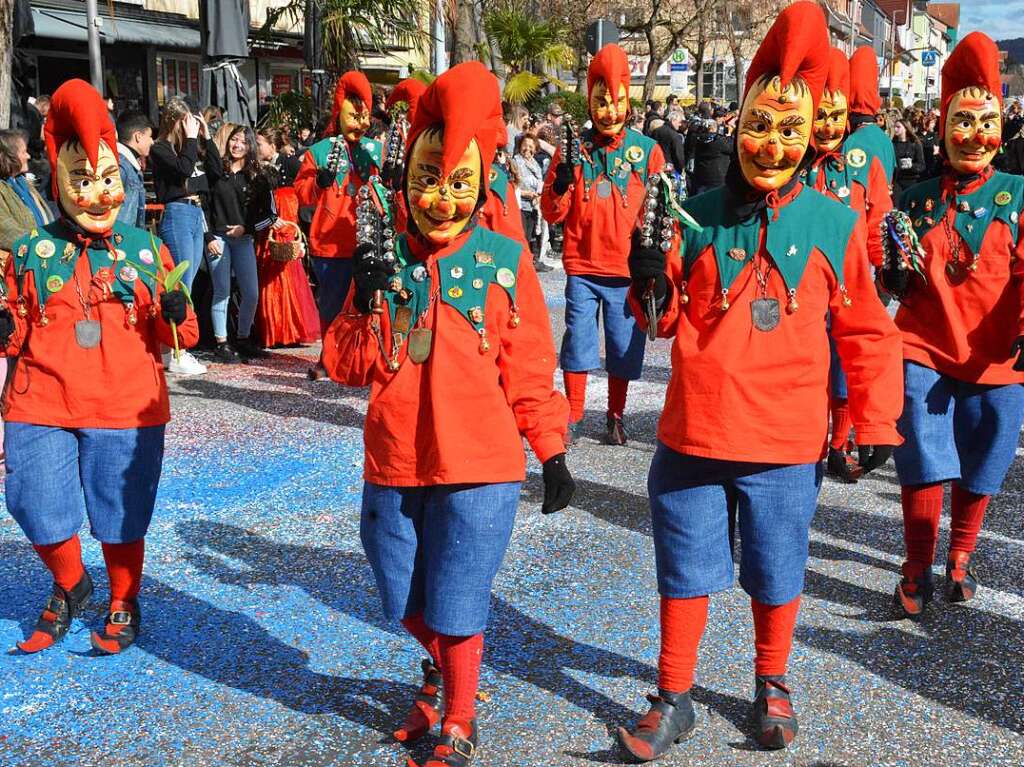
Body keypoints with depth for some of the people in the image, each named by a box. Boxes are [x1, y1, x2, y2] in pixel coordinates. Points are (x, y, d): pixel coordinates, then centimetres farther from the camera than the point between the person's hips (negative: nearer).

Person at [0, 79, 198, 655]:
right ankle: (70, 587, 36)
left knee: (120, 514, 9)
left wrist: (176, 315, -16)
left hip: (125, 409, -1)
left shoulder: (146, 251, 2)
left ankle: (124, 604, 33)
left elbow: (175, 336, 6)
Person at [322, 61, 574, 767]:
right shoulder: (384, 260, 3)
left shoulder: (505, 261, -5)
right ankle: (442, 670, 50)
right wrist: (367, 308, -16)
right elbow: (348, 366, 1)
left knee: (456, 607, 4)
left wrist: (552, 449, -2)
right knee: (407, 603, 19)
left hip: (479, 468, -4)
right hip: (393, 466, 4)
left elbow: (529, 369, 0)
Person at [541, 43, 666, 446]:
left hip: (627, 271, 0)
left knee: (624, 346, 6)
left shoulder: (647, 150, 2)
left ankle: (615, 418, 22)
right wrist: (561, 186, -17)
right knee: (578, 343, 2)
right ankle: (573, 418, 14)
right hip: (582, 268, 0)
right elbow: (552, 213, 2)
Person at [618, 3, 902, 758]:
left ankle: (772, 685, 39)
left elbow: (867, 332, 4)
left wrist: (877, 420, 2)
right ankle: (674, 698, 29)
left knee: (776, 574, 15)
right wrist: (653, 285, -17)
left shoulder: (835, 225, -3)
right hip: (692, 435, 1)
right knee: (684, 571, 12)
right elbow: (672, 322, 4)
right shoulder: (697, 215, -1)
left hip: (785, 443, -1)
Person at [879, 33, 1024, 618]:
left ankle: (961, 557, 35)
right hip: (924, 351, 1)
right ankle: (918, 569, 14)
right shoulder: (919, 198, 5)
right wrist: (897, 269, -11)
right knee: (925, 465, -3)